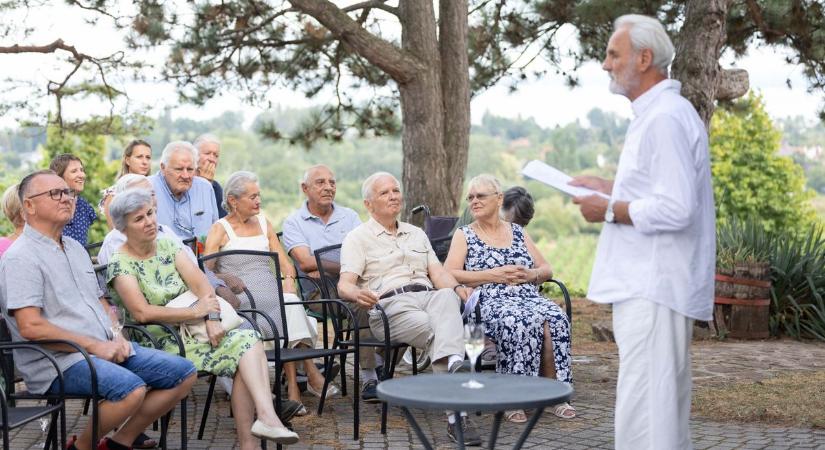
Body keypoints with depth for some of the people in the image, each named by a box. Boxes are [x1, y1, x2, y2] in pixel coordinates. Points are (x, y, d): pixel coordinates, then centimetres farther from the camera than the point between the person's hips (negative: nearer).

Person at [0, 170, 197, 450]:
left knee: (184, 374, 0)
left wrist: (116, 336, 5)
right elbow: (31, 327, -19)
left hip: (105, 348, 9)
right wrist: (95, 345, -16)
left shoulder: (75, 248, 20)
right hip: (57, 361, -9)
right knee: (131, 389, -34)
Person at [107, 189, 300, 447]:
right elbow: (142, 313, -17)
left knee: (248, 339, -22)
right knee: (246, 343, -24)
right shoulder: (120, 265, -5)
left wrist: (212, 318, -17)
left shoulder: (168, 247, 13)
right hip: (165, 342, -6)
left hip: (193, 330, 6)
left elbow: (200, 283, 2)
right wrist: (196, 312, -16)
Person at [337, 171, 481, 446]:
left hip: (427, 296, 3)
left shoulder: (416, 234, 30)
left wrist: (458, 287, -6)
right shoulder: (358, 238, 13)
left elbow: (437, 272, 19)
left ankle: (454, 364, -61)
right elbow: (344, 284, -1)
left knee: (446, 296, -36)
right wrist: (358, 295, -27)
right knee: (436, 331, -34)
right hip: (389, 305, -3)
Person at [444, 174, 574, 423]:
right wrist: (494, 275, -8)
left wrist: (531, 274, -2)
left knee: (556, 319, -30)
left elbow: (547, 270, 23)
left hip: (530, 297, 4)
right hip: (491, 302, -3)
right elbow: (448, 275, -2)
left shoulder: (518, 232, 23)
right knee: (520, 322, -37)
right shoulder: (464, 235, 14)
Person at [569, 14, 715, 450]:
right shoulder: (656, 114, 16)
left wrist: (610, 210, -12)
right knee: (664, 405, 17)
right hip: (650, 283, 11)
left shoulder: (666, 119, -17)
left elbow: (675, 209, -24)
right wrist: (611, 187, 16)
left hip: (653, 288, -11)